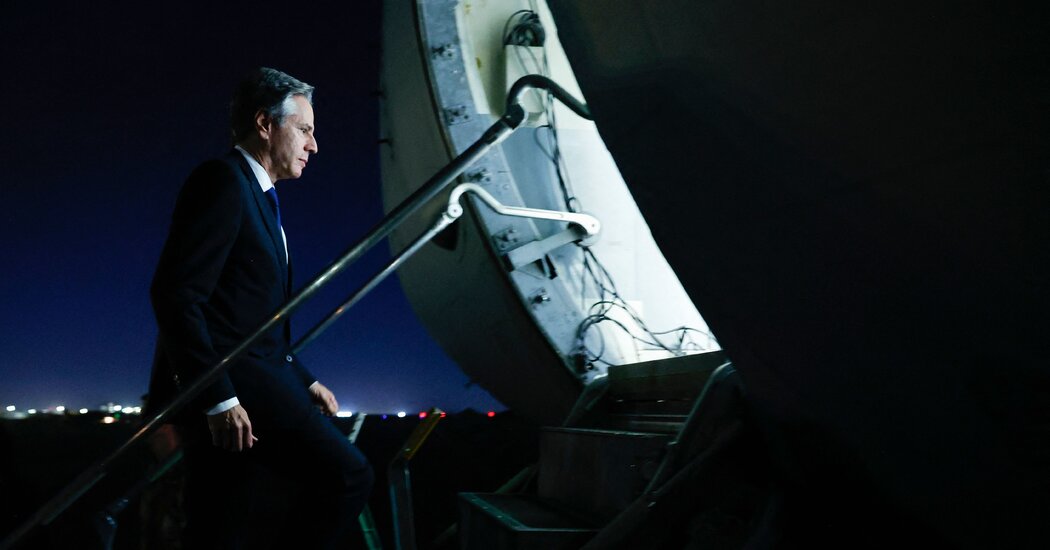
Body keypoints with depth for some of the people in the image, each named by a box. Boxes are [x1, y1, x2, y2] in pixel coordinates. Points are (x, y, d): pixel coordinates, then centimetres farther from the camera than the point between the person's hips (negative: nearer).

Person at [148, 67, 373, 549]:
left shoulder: (257, 196, 22)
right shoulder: (223, 180, -8)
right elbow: (175, 294, -18)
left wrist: (304, 383, 17)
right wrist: (219, 398, -22)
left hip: (240, 383, 10)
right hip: (226, 382, -10)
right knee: (347, 476, -18)